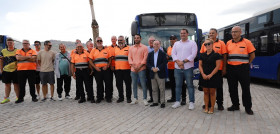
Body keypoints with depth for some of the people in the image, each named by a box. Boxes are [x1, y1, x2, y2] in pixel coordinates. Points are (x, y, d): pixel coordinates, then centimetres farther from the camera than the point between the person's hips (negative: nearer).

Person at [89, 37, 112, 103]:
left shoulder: (106, 50, 9)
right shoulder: (93, 50, 8)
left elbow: (110, 59, 8)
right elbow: (90, 60, 5)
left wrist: (107, 66, -7)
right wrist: (95, 67, -7)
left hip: (105, 69, 0)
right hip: (97, 69, 0)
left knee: (108, 83, -1)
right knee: (99, 84, 6)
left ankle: (108, 97, 10)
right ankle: (99, 97, 18)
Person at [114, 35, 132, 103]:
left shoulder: (128, 48, 3)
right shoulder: (115, 48, 15)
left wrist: (131, 65, -6)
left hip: (126, 69, -4)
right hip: (117, 69, 4)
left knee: (128, 84, 1)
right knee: (119, 84, 8)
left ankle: (128, 98, 12)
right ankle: (121, 97, 21)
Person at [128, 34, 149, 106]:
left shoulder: (144, 47, 3)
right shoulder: (131, 48, 14)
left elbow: (145, 58, -4)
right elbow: (129, 58, 8)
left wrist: (139, 66, -11)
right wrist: (133, 66, -6)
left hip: (141, 69, -4)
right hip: (133, 69, 4)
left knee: (143, 84, -3)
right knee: (134, 84, 7)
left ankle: (144, 99, 5)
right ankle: (135, 98, 17)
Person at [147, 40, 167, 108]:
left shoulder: (163, 53, 1)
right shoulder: (150, 54, 12)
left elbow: (164, 63, -8)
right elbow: (148, 63, 6)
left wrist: (158, 68, -18)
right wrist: (152, 68, -11)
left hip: (160, 74, -4)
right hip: (152, 74, 4)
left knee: (162, 89, -1)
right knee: (154, 89, 8)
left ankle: (162, 102, 7)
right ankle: (155, 102, 17)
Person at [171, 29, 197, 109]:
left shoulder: (192, 43, 4)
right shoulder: (176, 44, 15)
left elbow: (193, 54, -8)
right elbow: (173, 54, 6)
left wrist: (183, 61, -14)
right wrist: (178, 62, -11)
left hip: (188, 67, -3)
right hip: (177, 68, 4)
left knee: (190, 85, 1)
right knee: (178, 85, 8)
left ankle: (191, 102, 9)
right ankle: (177, 101, 17)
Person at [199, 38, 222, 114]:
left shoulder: (216, 55, -3)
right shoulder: (202, 55, 10)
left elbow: (217, 66, -8)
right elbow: (200, 65, 7)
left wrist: (210, 75, -14)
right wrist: (203, 74, -7)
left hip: (213, 76, -4)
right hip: (204, 77, 4)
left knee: (212, 92, 3)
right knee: (206, 92, 8)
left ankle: (212, 108, 12)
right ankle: (206, 107, 16)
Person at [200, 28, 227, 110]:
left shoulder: (221, 43, 1)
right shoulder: (205, 44, 9)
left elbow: (224, 56, -2)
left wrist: (224, 68, -7)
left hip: (218, 69, -2)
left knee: (219, 87, 6)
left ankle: (220, 103, 18)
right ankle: (208, 103, 22)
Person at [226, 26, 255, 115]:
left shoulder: (247, 42, -2)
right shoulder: (228, 43, 8)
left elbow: (252, 55, 2)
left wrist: (246, 64, 4)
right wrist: (225, 67, 4)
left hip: (243, 68, -3)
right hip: (231, 68, 4)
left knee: (246, 88, 3)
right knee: (232, 88, 10)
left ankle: (248, 107, 16)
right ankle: (235, 105, 24)